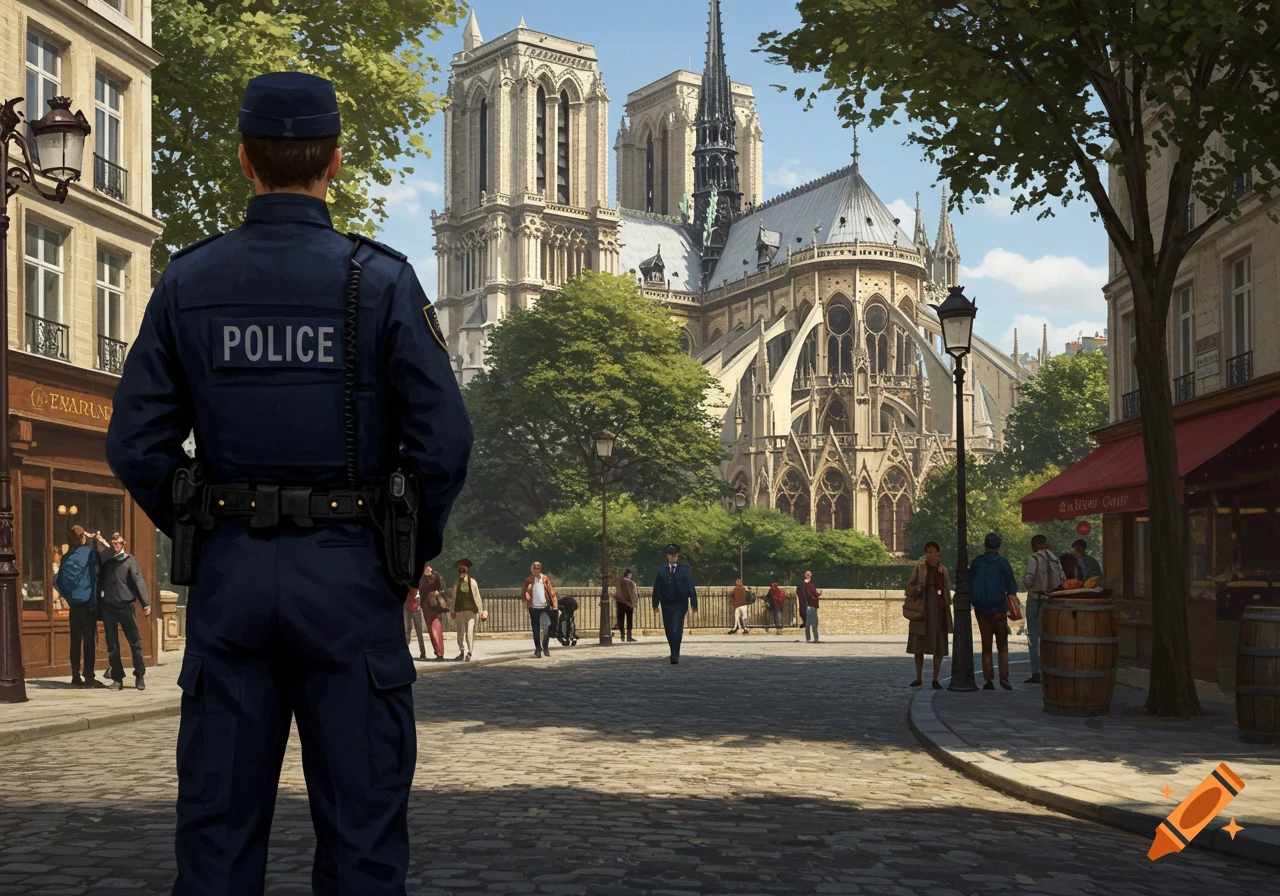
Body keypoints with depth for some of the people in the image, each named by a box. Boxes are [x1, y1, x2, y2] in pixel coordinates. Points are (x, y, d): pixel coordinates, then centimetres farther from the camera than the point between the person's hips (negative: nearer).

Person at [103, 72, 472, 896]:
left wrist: (199, 533, 14)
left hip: (230, 578, 3)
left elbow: (136, 446, 0)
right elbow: (445, 442, -11)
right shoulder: (381, 281, -7)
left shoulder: (187, 281, 1)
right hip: (349, 578, -2)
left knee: (219, 816, 11)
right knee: (361, 821, 6)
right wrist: (413, 554, 5)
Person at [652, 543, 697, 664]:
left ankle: (675, 656, -13)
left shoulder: (685, 570, 2)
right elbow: (656, 589, 7)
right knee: (669, 630, 5)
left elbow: (691, 588, 0)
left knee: (677, 630, -13)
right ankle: (674, 653, 20)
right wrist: (655, 604, 0)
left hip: (680, 605, -3)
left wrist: (694, 605, -6)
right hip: (666, 605, 3)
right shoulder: (661, 571, 8)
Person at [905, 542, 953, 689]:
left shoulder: (943, 570, 8)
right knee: (919, 646, 3)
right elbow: (909, 589, -3)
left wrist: (948, 615, 10)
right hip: (922, 612, -2)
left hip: (939, 612, 2)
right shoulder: (919, 568, 0)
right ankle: (919, 678, 15)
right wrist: (917, 589, -25)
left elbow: (947, 593, 13)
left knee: (939, 647, 0)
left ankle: (935, 680, 8)